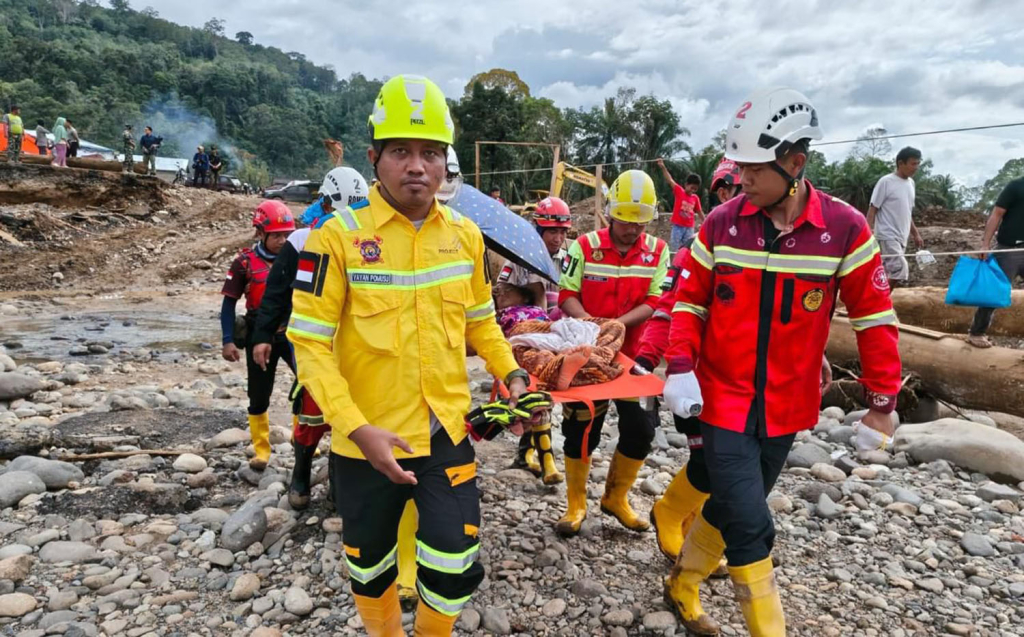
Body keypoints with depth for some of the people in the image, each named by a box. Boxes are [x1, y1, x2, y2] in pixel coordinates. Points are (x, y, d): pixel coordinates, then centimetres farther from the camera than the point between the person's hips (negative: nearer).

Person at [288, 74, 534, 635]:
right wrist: (360, 429, -20)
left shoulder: (466, 235, 1)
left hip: (447, 433, 3)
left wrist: (510, 373, -2)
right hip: (366, 443, -2)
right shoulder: (339, 237, -13)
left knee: (455, 569, 4)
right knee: (371, 568, 18)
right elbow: (310, 343, -13)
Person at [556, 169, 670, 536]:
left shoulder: (657, 251, -1)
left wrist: (620, 322, -21)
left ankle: (615, 498, 27)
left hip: (634, 354, 2)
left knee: (640, 430, 5)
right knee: (581, 429, 5)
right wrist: (587, 321, -23)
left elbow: (655, 302, -7)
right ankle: (576, 504, 24)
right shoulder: (586, 246, -5)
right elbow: (567, 294, -6)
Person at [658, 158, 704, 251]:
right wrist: (663, 167, -19)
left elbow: (699, 212, 15)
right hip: (677, 226, -3)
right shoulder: (679, 191, -3)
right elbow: (670, 180, -10)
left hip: (689, 228, 3)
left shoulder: (696, 198, 6)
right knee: (674, 248, 0)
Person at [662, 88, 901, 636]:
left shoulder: (844, 229, -9)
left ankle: (682, 585, 43)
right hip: (723, 399, -1)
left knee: (730, 507, 17)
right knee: (750, 526, -6)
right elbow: (689, 300, 1)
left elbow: (874, 316, -2)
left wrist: (882, 400, 0)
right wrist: (680, 368, -11)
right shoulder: (721, 223, -7)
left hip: (787, 407, 2)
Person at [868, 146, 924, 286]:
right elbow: (872, 209, -11)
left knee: (889, 274, 7)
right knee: (900, 270, -18)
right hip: (887, 237, -8)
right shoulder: (886, 182, -10)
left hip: (902, 237, 8)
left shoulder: (910, 183, 13)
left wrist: (915, 234, 21)